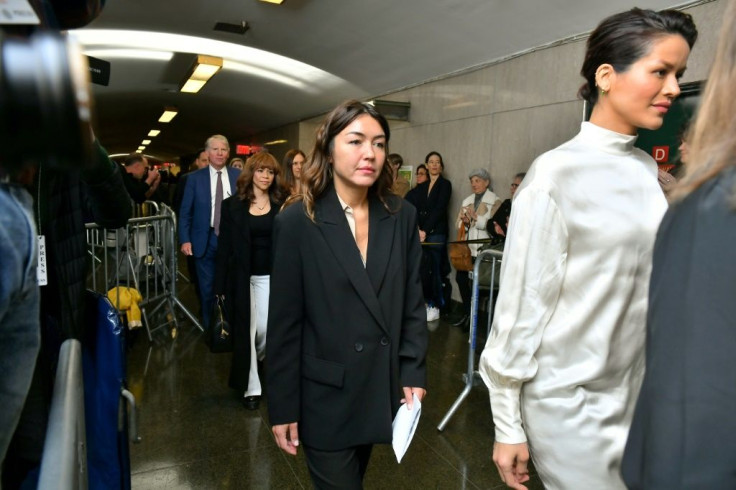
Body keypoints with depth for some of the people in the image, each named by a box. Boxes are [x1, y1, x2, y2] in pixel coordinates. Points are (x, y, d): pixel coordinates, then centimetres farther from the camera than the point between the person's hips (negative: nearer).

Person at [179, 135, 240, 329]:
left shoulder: (239, 176, 2)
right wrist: (185, 240, -7)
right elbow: (185, 211, 1)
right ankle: (209, 328, 27)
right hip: (205, 240, 0)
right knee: (207, 288, 9)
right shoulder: (195, 178, 1)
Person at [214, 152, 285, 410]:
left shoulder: (282, 205, 2)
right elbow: (224, 247, 0)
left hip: (271, 276, 1)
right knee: (245, 331, 6)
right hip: (242, 277, 0)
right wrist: (221, 285, -3)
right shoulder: (232, 205, 1)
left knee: (267, 330, 2)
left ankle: (249, 362, 36)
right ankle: (250, 386, 21)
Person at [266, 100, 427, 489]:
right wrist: (282, 407, -7)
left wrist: (413, 373, -1)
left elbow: (412, 302, 3)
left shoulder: (402, 216, -3)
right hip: (325, 395, -3)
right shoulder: (297, 221, -12)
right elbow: (284, 324, -10)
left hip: (382, 388, 4)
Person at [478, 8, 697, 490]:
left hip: (635, 396, 7)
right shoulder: (556, 174, -17)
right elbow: (523, 302, -15)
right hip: (568, 402, -6)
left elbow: (650, 285, 12)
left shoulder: (648, 171, 4)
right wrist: (508, 424, -10)